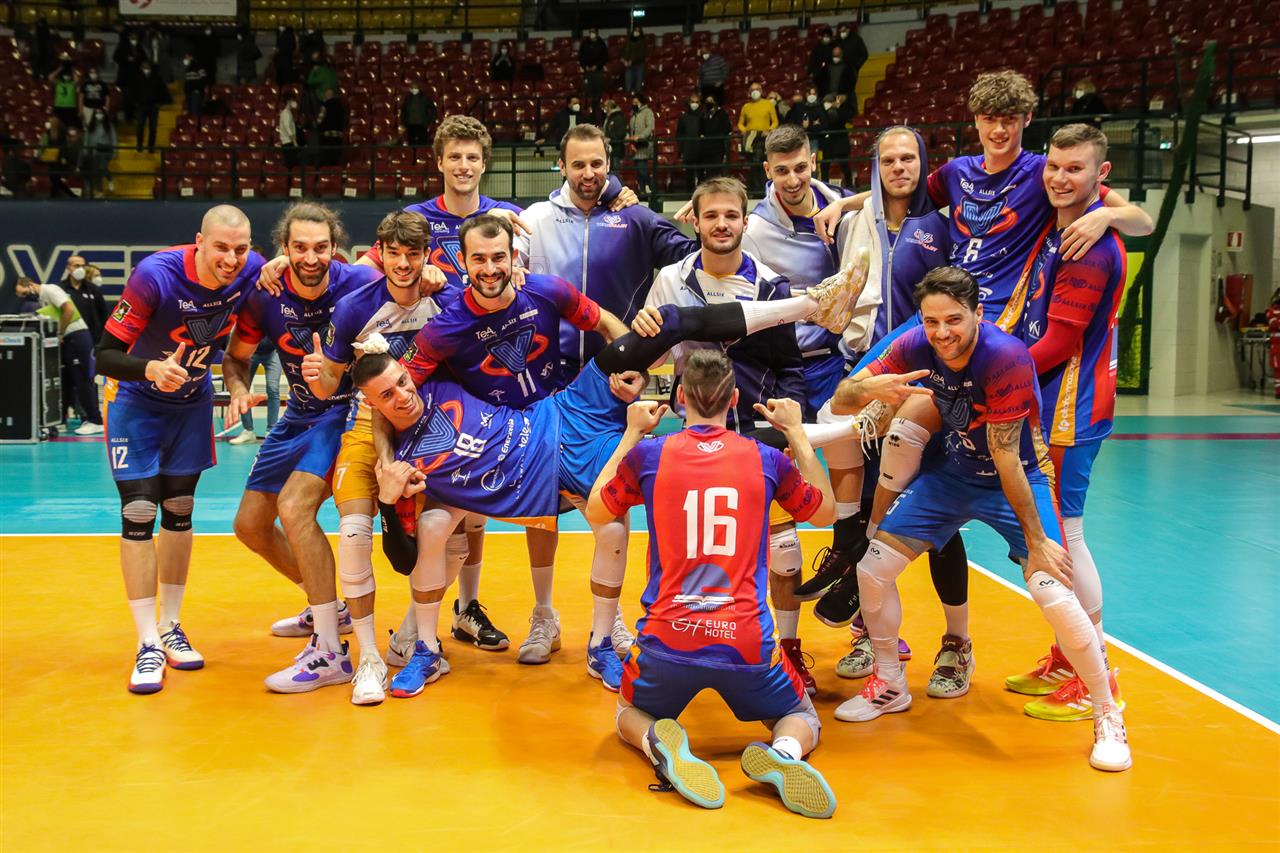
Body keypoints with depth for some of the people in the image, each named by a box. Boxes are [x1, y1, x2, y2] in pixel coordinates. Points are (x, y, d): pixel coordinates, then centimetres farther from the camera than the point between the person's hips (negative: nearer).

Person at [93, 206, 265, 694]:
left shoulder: (252, 271, -19)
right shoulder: (157, 274, -30)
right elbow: (104, 355, -28)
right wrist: (150, 368, -46)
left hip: (193, 402, 4)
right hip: (137, 402, -4)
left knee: (179, 513, 10)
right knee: (138, 516, -9)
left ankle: (170, 629, 22)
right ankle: (147, 645, -1)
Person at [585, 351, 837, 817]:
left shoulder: (648, 455, -2)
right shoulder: (766, 459, 1)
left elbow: (595, 513, 18)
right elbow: (825, 512, 20)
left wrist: (630, 434, 23)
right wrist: (796, 433, 24)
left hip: (669, 639, 0)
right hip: (745, 643, 0)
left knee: (629, 716, 30)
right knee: (802, 720, 27)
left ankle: (660, 745, -7)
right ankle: (783, 753, -10)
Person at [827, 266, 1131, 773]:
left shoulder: (1005, 357, -30)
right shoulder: (915, 347, -15)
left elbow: (1005, 457, -27)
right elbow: (839, 403, -13)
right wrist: (870, 389, -36)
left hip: (1019, 479, -5)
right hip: (952, 474, 5)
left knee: (1054, 595, -23)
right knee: (872, 568, -3)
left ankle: (1108, 719, 1)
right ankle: (889, 686, 21)